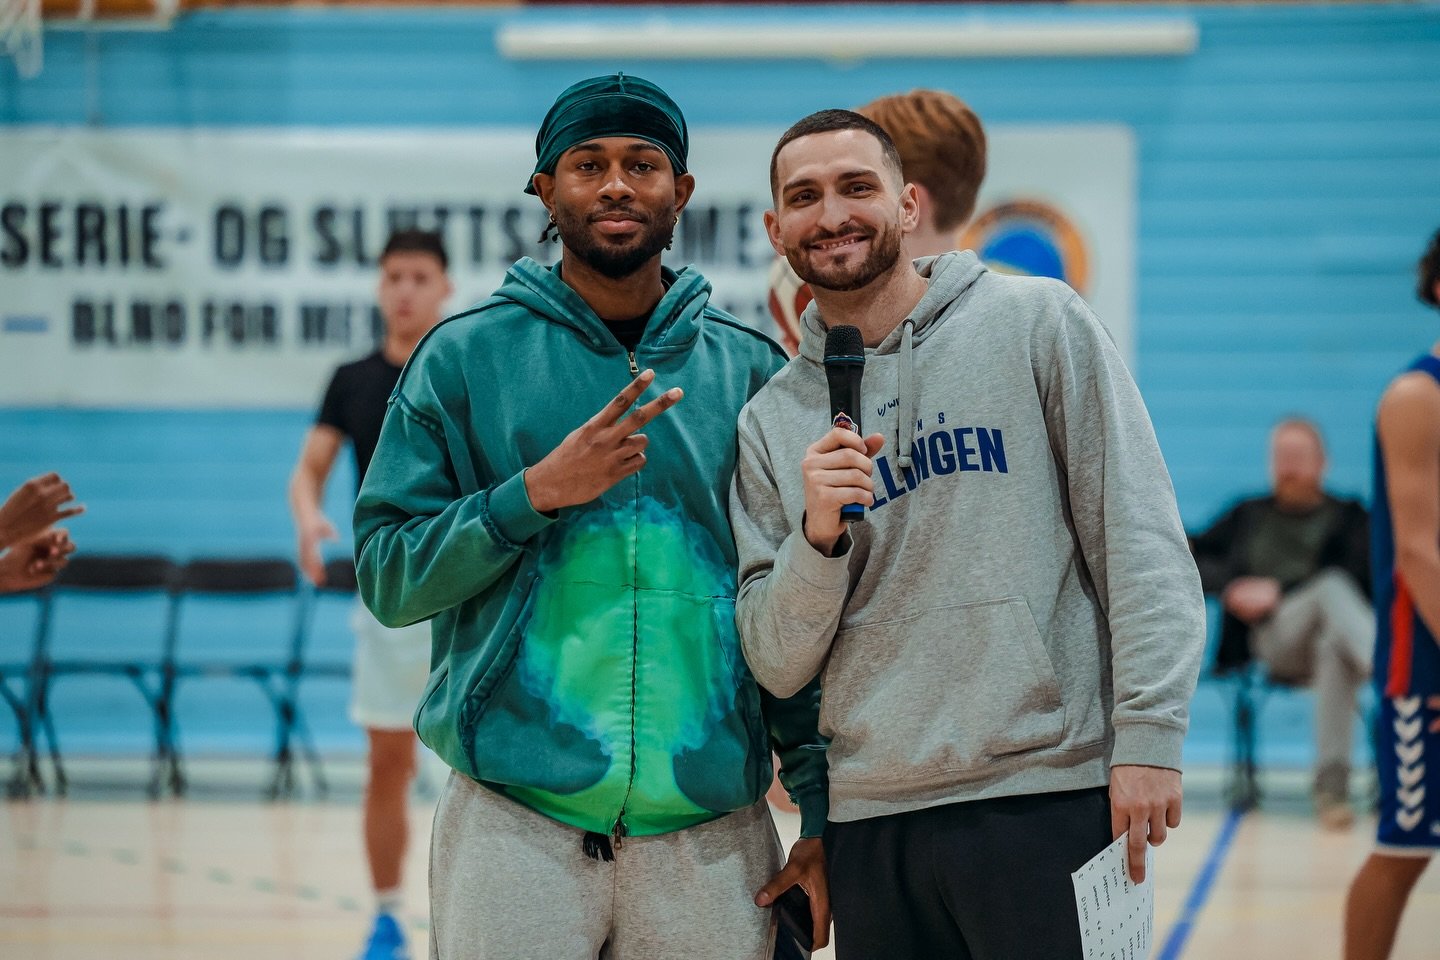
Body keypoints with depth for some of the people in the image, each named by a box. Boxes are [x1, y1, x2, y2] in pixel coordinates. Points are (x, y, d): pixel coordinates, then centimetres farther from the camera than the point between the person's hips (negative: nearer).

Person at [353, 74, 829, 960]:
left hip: (712, 838, 1)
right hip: (515, 828, -1)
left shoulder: (751, 370, 9)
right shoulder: (464, 357, 5)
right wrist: (536, 494, -13)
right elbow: (388, 576, 0)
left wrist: (823, 814, 2)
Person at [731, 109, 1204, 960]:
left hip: (1050, 799, -3)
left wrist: (1149, 736, -11)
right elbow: (777, 666, 7)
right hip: (873, 824, 3)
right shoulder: (773, 420, 11)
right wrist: (818, 539, -10)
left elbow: (1141, 538, -3)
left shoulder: (1038, 323, 3)